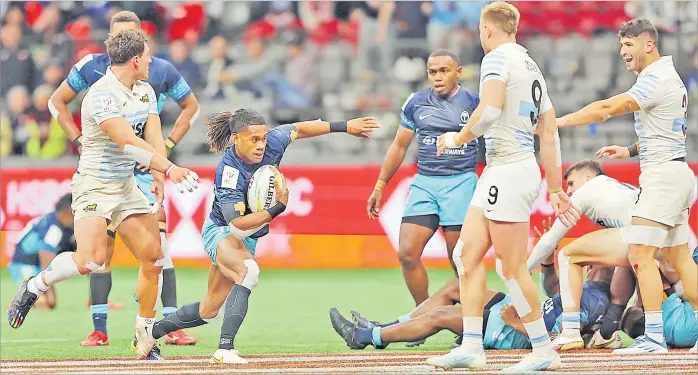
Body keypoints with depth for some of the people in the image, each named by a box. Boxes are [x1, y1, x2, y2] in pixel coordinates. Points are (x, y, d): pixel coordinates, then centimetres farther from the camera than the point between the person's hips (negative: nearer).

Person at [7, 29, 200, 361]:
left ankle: (145, 337, 17)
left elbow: (153, 135, -3)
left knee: (153, 259, 3)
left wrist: (159, 176, -20)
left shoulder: (145, 91, 7)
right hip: (94, 185, -8)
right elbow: (127, 141, -30)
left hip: (127, 185, 8)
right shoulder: (101, 95, -20)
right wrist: (169, 168, -35)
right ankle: (34, 287, 1)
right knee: (90, 260, -25)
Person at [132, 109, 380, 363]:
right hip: (220, 231, -7)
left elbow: (299, 129, 4)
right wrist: (278, 208, -37)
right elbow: (237, 225, -33)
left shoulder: (272, 143, -16)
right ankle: (225, 349, -39)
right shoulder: (229, 171, -32)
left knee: (210, 310, 13)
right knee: (249, 271, -37)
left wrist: (344, 126, 8)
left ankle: (151, 331, 33)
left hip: (247, 239, 7)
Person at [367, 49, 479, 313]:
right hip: (424, 183, 3)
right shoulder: (416, 103, 9)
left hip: (461, 182, -3)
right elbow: (399, 146, 18)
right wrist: (380, 186, 19)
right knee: (407, 254, -9)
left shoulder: (473, 102, 0)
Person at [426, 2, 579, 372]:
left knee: (512, 268, -5)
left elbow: (490, 110, -24)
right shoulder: (531, 67, 19)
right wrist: (556, 189, 23)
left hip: (510, 171, -10)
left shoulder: (498, 58, -8)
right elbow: (550, 134, 20)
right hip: (498, 172, 10)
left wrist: (458, 138, -7)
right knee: (467, 253, 9)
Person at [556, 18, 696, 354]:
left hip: (663, 175, -10)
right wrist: (631, 150, 19)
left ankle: (654, 337, -14)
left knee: (640, 254, -12)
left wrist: (558, 122, -19)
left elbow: (607, 108, -23)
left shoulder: (656, 80, -16)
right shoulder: (669, 78, 16)